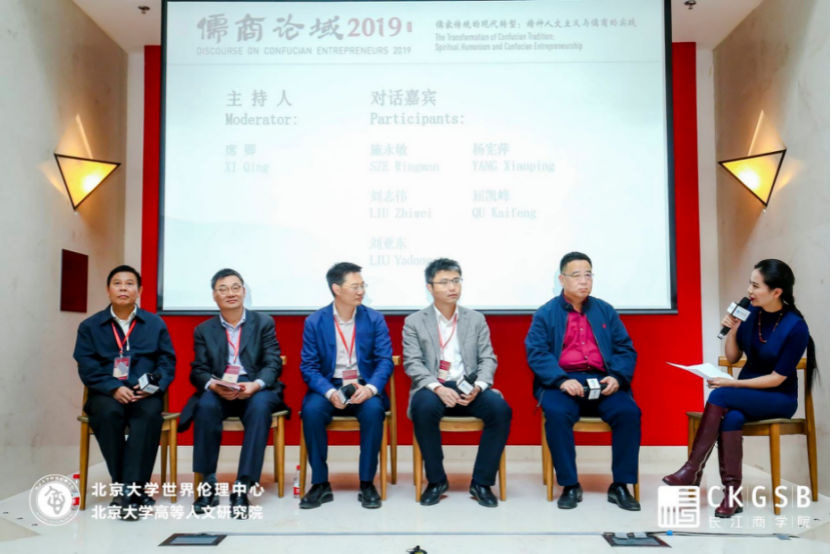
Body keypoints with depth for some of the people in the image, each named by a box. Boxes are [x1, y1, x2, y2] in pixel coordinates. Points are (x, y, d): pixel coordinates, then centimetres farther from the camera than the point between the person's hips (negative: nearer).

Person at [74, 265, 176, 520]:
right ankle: (127, 488, -23)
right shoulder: (90, 326, 10)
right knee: (108, 413, -34)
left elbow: (167, 361, 6)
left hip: (144, 393, 0)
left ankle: (130, 489, -32)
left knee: (150, 413, -34)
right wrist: (114, 388, -18)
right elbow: (86, 366, 0)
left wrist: (154, 385, -15)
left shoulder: (155, 323, 12)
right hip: (106, 393, 0)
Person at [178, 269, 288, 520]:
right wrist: (214, 386, -21)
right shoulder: (203, 330, 12)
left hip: (257, 390, -1)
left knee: (260, 408, -35)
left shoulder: (264, 323, 8)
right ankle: (209, 483, -21)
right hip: (218, 392, 2)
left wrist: (255, 385, -24)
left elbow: (273, 364, -2)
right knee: (206, 406, -33)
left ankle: (242, 488, -35)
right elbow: (198, 370, 4)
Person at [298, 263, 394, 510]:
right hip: (328, 387, 0)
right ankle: (320, 484, -13)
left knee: (374, 410, -32)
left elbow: (385, 361, -5)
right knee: (311, 411, -31)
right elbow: (308, 366, -5)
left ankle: (367, 484, -15)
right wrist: (330, 392, -24)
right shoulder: (314, 322, -2)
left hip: (364, 387, 0)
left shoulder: (375, 319, 1)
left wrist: (370, 387, -25)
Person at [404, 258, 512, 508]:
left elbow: (488, 359, 5)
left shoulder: (476, 319, 12)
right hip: (432, 389, -2)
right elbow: (413, 363, -4)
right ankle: (436, 480, -13)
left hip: (469, 388, 2)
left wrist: (478, 386, -16)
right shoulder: (414, 322, 6)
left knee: (501, 408, -27)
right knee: (425, 407, -36)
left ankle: (482, 481, -10)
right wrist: (437, 387, -23)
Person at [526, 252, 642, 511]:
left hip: (601, 381, 3)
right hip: (561, 382, -2)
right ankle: (570, 486, -16)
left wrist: (617, 377, -11)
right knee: (557, 413, -33)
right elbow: (536, 353, -5)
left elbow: (626, 350, 11)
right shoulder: (545, 313, 5)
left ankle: (620, 486, -9)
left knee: (629, 412, -24)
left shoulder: (605, 311, 15)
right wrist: (562, 380, -22)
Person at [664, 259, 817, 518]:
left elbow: (776, 379, -16)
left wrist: (732, 384, -22)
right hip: (746, 394, 4)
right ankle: (732, 492, -28)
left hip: (779, 399, -4)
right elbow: (732, 358, 6)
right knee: (731, 417, -33)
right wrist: (733, 330, -11)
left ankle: (693, 469, -26)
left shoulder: (796, 328, -17)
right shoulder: (750, 312, -3)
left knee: (719, 396, -32)